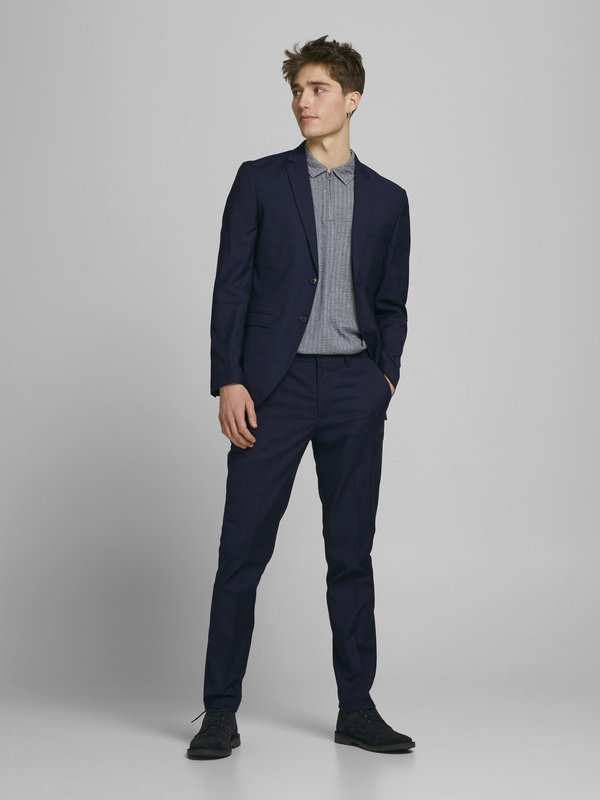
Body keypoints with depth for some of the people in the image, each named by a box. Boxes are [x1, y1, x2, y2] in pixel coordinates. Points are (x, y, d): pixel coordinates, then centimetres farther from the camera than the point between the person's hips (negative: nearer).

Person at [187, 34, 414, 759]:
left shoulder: (387, 199, 13)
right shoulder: (260, 180, 6)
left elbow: (392, 303, 16)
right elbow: (231, 287, 1)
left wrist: (385, 374, 0)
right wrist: (227, 381, -9)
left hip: (354, 388, 2)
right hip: (272, 384, -2)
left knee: (352, 550, 6)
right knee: (243, 548, -2)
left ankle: (356, 708, 15)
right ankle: (221, 708, 7)